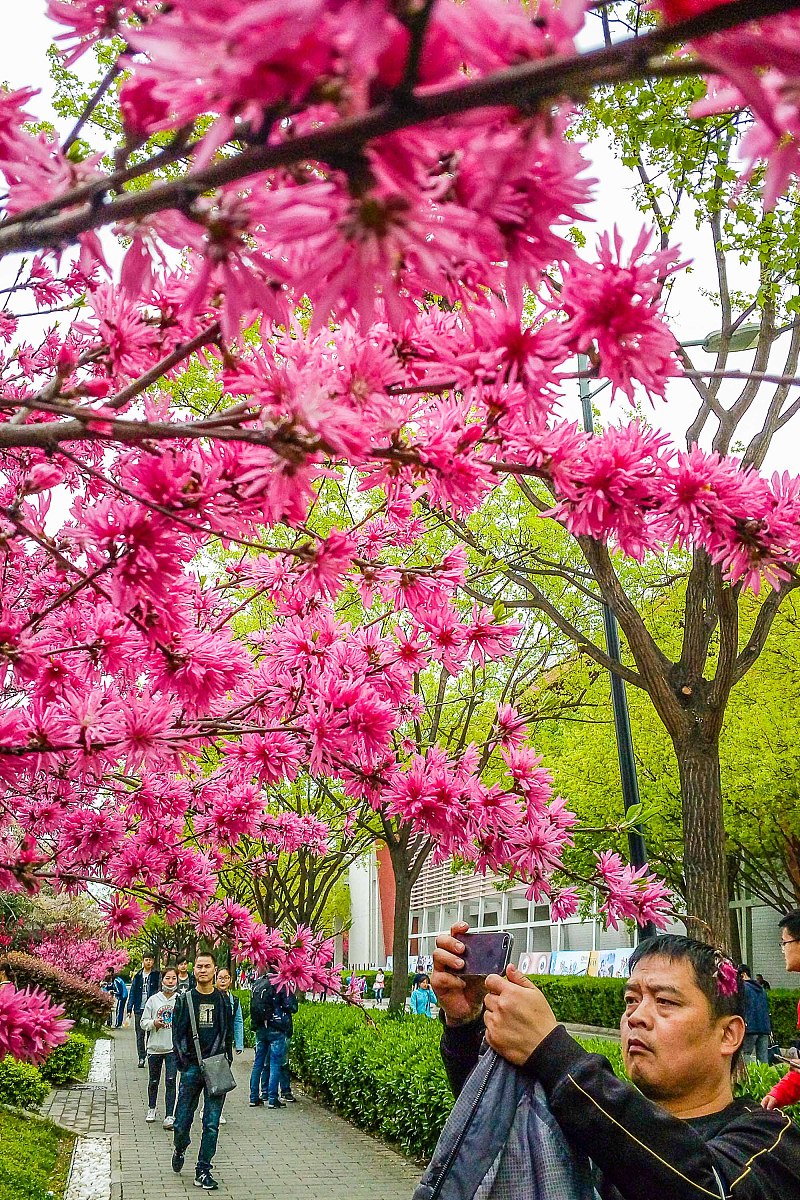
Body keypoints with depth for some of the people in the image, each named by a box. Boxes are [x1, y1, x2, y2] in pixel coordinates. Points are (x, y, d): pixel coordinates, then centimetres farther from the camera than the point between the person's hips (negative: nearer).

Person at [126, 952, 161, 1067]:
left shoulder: (157, 975, 3)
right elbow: (132, 992, 11)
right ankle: (141, 1057, 11)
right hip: (139, 1009, 2)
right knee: (140, 1034, 4)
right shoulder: (138, 975, 9)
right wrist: (129, 1008, 5)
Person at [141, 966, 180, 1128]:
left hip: (173, 1047, -2)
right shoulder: (154, 1000, -1)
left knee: (171, 1081, -9)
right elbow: (144, 1022, 3)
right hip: (155, 1046, 2)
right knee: (153, 1081, 16)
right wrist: (154, 1023, -15)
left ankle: (169, 1116, -5)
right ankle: (151, 1109, 38)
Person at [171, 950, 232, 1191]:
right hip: (191, 1067, -1)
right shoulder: (184, 999, 3)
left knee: (212, 1124, 0)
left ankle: (203, 1171, 9)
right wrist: (185, 1064, -6)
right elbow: (177, 1034, 2)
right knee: (182, 1122, 3)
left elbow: (228, 1035, 11)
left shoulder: (223, 1000, 7)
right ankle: (180, 1150, 34)